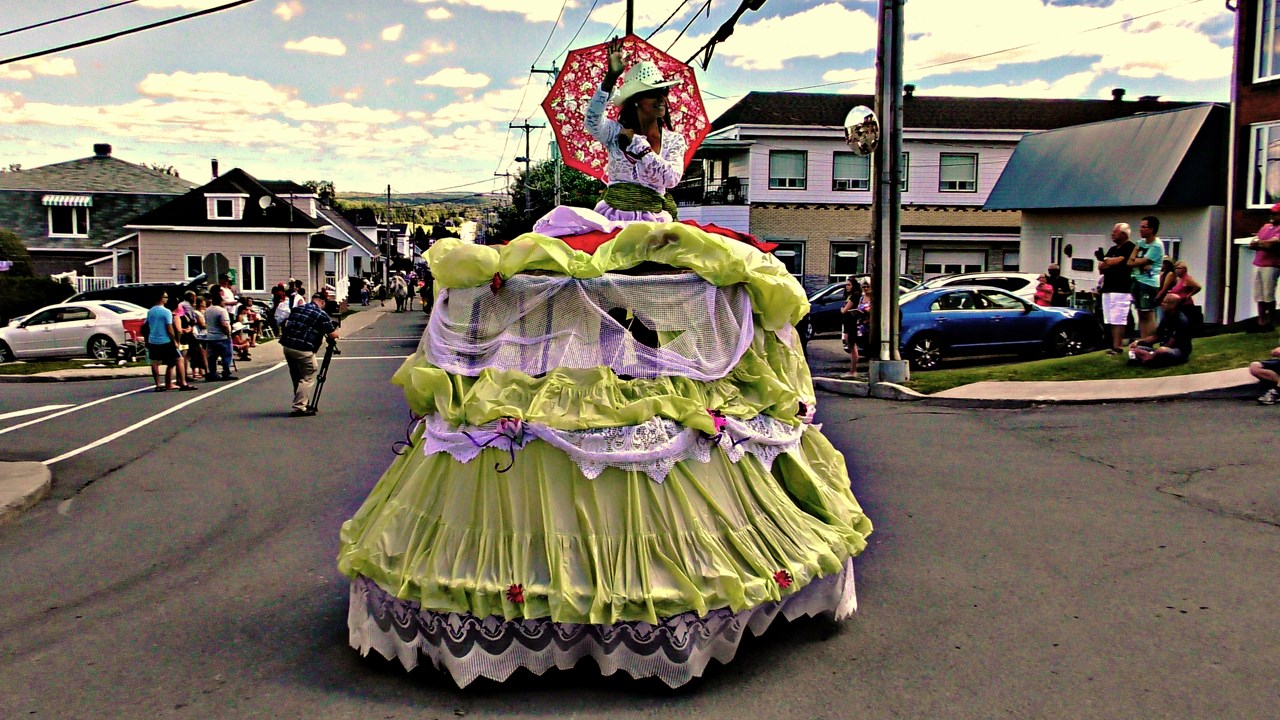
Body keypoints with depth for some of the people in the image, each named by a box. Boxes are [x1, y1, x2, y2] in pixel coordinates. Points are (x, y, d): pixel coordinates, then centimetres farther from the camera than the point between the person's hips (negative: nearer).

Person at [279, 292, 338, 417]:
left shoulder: (297, 309, 16)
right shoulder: (321, 314, -3)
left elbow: (287, 324, 26)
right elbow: (332, 335, -1)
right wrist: (335, 332, 21)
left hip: (287, 346, 7)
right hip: (303, 350, -7)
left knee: (296, 377, 20)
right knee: (307, 378, 1)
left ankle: (300, 403, 29)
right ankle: (299, 408, -7)